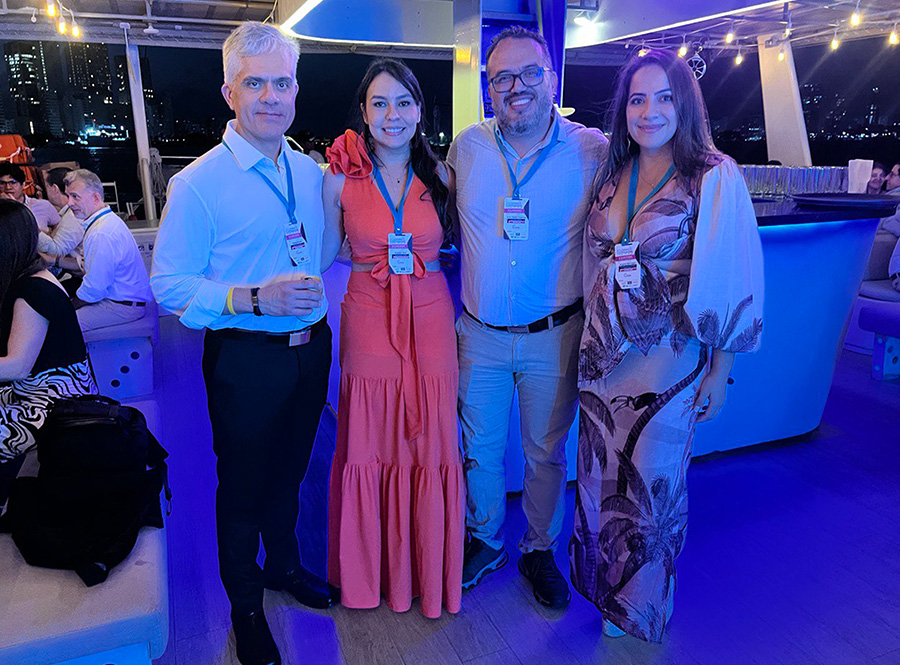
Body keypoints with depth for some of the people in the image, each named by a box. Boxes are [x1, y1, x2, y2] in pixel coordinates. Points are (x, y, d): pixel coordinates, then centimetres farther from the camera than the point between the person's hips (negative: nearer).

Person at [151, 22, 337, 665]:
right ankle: (246, 606, 36)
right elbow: (168, 285, -14)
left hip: (310, 349, 5)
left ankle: (285, 564, 49)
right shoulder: (198, 183, -13)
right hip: (244, 359, -5)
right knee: (243, 485, 12)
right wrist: (255, 299, -26)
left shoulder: (311, 170, 6)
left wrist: (315, 310, 4)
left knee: (291, 471, 23)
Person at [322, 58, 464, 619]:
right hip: (368, 321, -1)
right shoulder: (342, 178, -2)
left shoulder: (438, 174, 1)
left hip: (431, 320, 1)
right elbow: (323, 255, 5)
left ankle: (429, 568, 33)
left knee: (431, 447, 10)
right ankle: (372, 567, 35)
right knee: (369, 447, 10)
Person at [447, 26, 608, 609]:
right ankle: (485, 541, 42)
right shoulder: (466, 148, -1)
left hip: (554, 337, -1)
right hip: (481, 335, 2)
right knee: (480, 448, 16)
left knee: (547, 452, 15)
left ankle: (540, 550, 40)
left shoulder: (593, 150, -8)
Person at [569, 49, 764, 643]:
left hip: (669, 361, -4)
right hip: (603, 355, 4)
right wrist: (593, 337, 11)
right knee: (600, 477, 16)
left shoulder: (715, 179, -10)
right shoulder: (612, 175, 4)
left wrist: (720, 371, -8)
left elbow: (731, 282, -9)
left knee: (652, 485, 12)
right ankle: (603, 584, 42)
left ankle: (640, 604, 39)